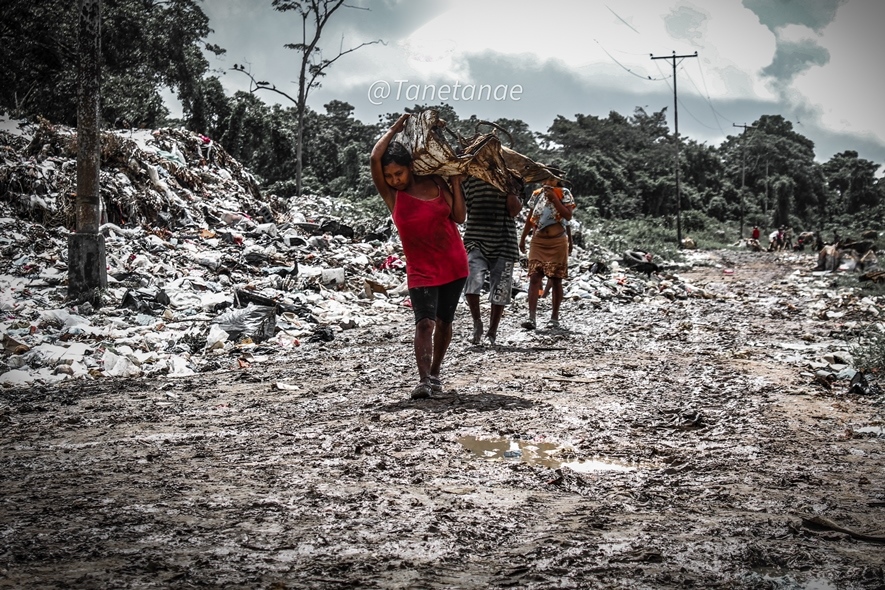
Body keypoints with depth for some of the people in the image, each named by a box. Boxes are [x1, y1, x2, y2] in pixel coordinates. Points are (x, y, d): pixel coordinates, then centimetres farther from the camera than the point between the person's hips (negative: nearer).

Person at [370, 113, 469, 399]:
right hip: (421, 269, -2)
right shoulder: (391, 194, -6)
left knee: (443, 321, 12)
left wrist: (455, 181, -7)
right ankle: (423, 380, -27)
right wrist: (394, 129, -10)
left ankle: (434, 373, 27)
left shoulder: (434, 183, 0)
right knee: (425, 322, -19)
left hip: (454, 265, 3)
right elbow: (375, 159, -20)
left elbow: (459, 216, -2)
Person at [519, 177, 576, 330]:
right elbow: (530, 218, 15)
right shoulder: (536, 194, 9)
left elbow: (568, 215, -14)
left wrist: (554, 198, -18)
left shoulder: (564, 193, -1)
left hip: (557, 242, -2)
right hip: (538, 241, 2)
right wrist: (522, 239, 16)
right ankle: (531, 317, -15)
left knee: (556, 280, 3)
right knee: (534, 278, -9)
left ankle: (554, 317, 11)